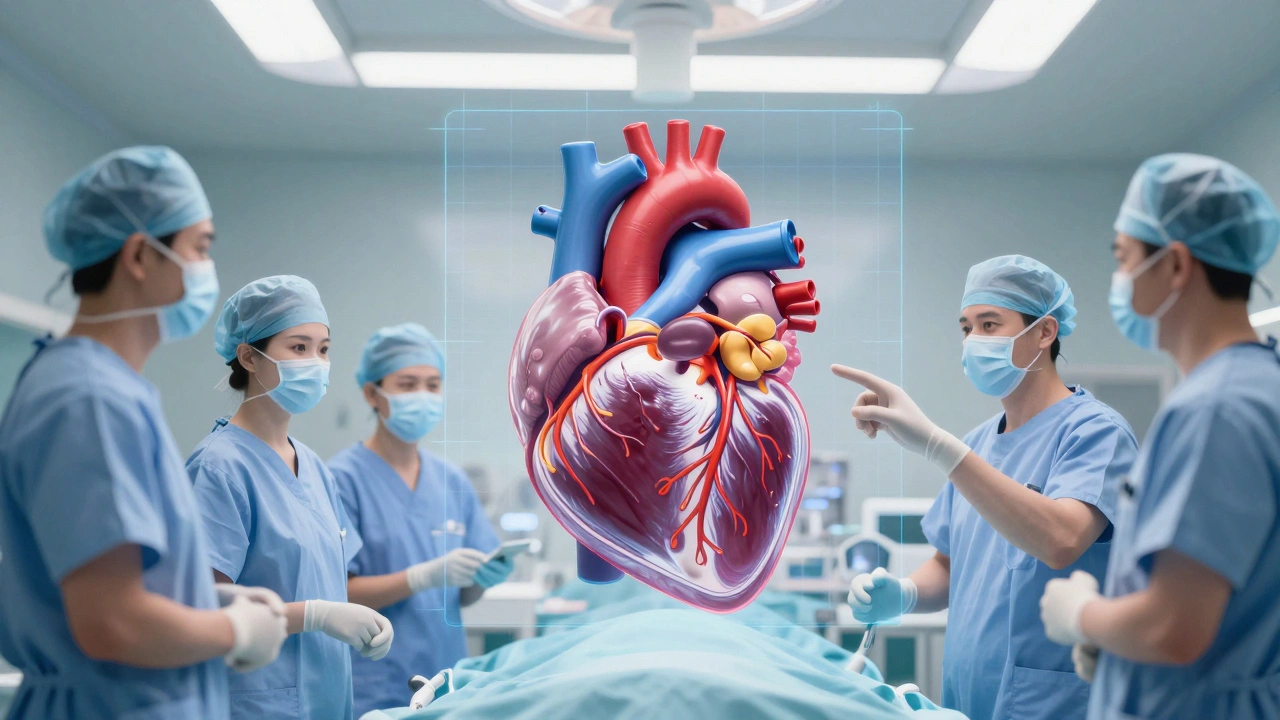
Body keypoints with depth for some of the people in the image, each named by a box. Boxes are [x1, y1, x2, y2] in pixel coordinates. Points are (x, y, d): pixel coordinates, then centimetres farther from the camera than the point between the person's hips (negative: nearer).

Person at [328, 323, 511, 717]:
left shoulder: (451, 480, 6)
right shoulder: (343, 477, -9)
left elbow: (462, 596, 10)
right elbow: (339, 594, -12)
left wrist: (484, 577, -11)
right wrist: (428, 575, -22)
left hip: (446, 682, 5)